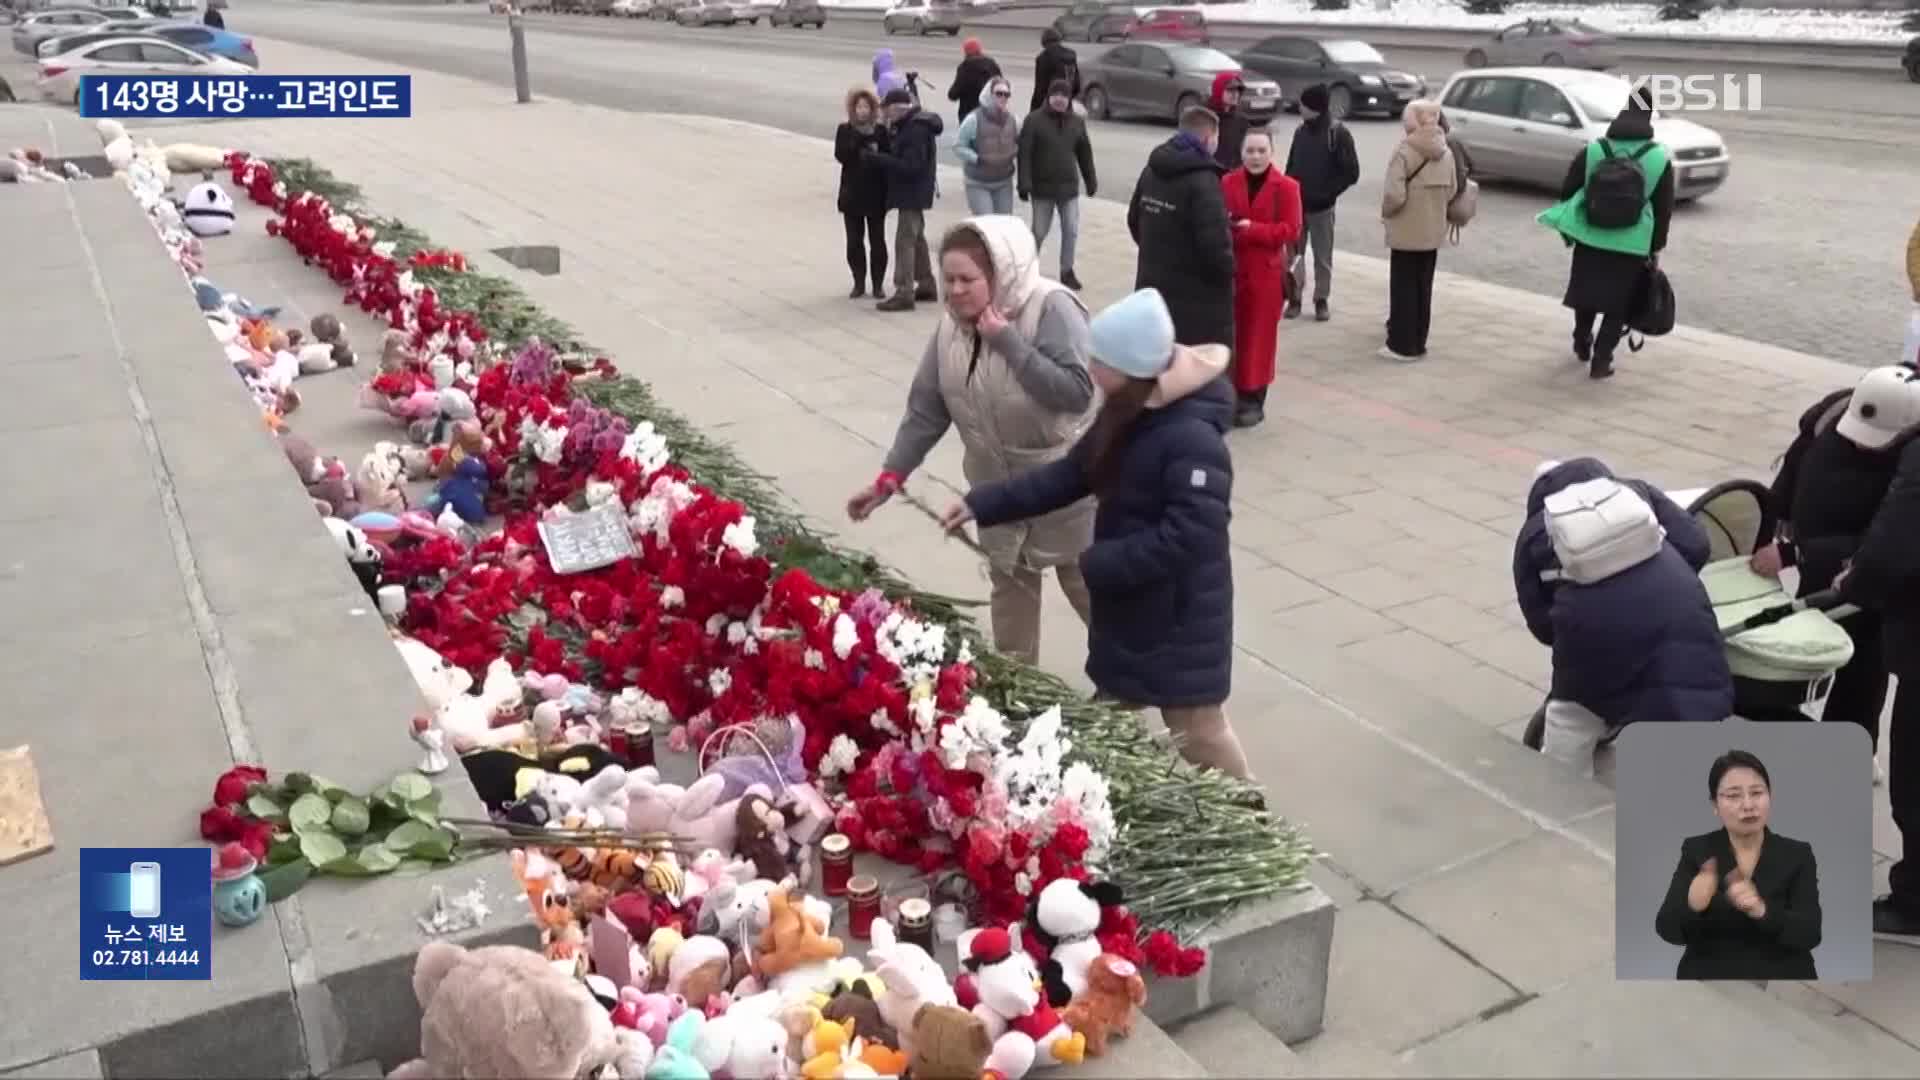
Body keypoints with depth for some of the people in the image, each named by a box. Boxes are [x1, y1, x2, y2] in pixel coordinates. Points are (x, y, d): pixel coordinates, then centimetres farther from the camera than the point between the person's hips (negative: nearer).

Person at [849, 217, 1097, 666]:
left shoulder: (1051, 309, -24)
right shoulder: (952, 325, -6)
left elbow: (1077, 393, -33)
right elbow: (926, 411, -2)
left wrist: (1008, 341, -33)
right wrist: (889, 479, -7)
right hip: (998, 487, 5)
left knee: (1087, 584, 11)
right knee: (1009, 585, 19)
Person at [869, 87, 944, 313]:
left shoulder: (916, 130, -22)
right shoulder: (907, 125, 10)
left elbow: (910, 166, -28)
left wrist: (876, 157, -27)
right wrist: (878, 155, -1)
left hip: (913, 193, -11)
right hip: (911, 192, 11)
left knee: (904, 241, -10)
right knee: (916, 238, 19)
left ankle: (904, 293, -9)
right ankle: (926, 285, 29)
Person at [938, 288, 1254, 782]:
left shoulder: (1193, 440, -28)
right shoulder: (1126, 417, 1)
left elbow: (1186, 538, -30)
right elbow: (1070, 474, 8)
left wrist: (1095, 564, -22)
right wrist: (982, 504, 3)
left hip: (1178, 616, -9)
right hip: (1128, 604, 9)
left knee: (1197, 731, 6)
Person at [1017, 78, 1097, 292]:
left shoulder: (1077, 122, 5)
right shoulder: (1035, 120, -8)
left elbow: (1084, 153, 13)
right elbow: (1024, 153, -10)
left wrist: (1091, 180, 13)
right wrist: (1024, 183, -16)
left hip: (1069, 186, 3)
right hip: (1042, 187, -3)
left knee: (1071, 230, 4)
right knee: (1039, 231, 5)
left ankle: (1067, 270, 19)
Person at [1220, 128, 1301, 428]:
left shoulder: (1286, 187, -4)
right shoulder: (1227, 183, 3)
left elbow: (1290, 231, -9)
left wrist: (1251, 229, -19)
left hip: (1266, 273, -2)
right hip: (1230, 271, 2)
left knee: (1258, 336, 3)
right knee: (1229, 333, 5)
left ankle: (1253, 399, 12)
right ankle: (1228, 394, 17)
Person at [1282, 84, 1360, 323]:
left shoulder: (1338, 133, -9)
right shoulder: (1301, 131, 6)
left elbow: (1351, 173, -10)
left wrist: (1325, 193, -14)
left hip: (1321, 207, -4)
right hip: (1295, 204, 4)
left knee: (1322, 257, 6)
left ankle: (1321, 300, 16)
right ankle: (1294, 297, 16)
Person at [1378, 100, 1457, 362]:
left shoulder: (1404, 151, -17)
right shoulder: (1445, 152, 5)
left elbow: (1394, 195, -22)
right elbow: (1451, 191, 10)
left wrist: (1385, 212, -4)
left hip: (1407, 231, -6)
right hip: (1434, 231, 6)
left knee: (1403, 288, 2)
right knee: (1423, 288, 14)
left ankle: (1402, 345, 5)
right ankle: (1417, 342, 21)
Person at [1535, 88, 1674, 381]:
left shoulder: (1591, 151, -5)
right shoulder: (1659, 159, -5)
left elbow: (1567, 191, 0)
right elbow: (1664, 209, -1)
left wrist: (1570, 226, 17)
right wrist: (1656, 249, 8)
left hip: (1589, 239, 2)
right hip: (1632, 246, -1)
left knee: (1586, 295, 21)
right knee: (1617, 305, 7)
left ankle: (1582, 345, 37)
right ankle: (1601, 360, 2)